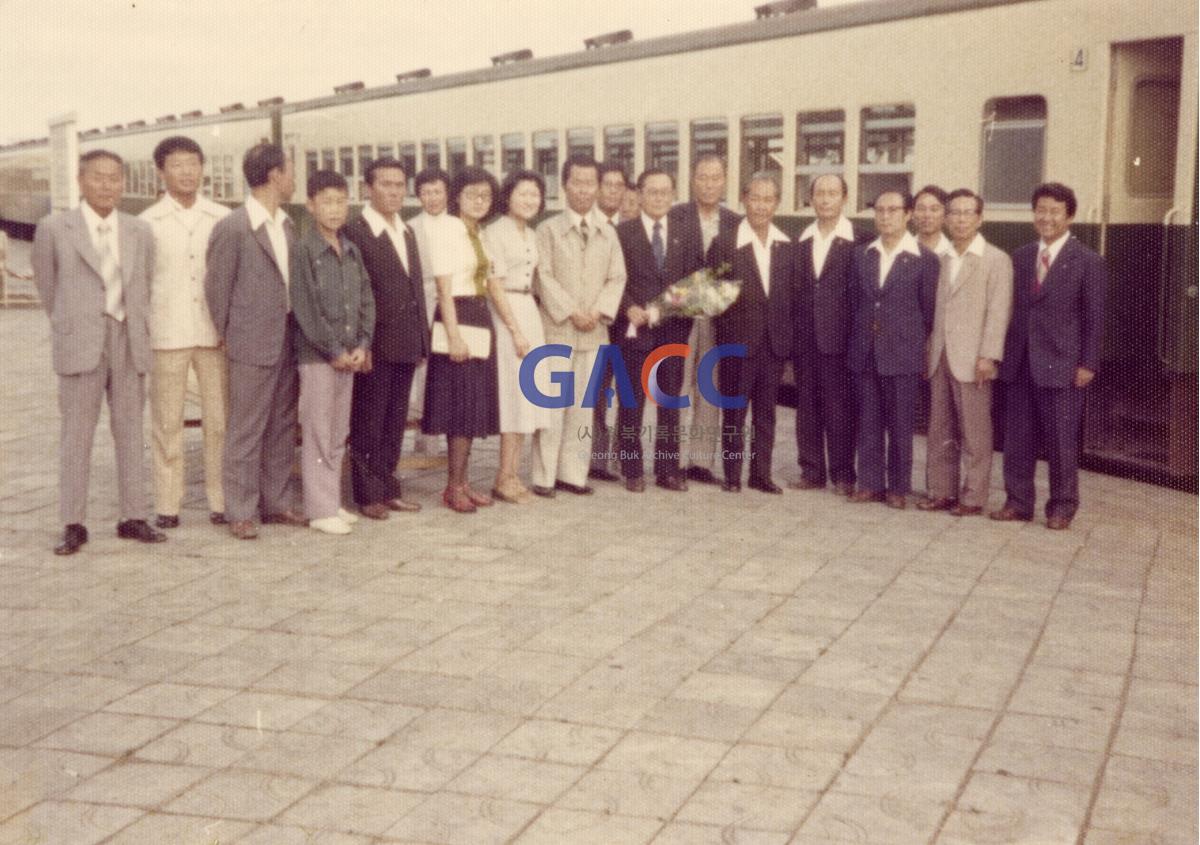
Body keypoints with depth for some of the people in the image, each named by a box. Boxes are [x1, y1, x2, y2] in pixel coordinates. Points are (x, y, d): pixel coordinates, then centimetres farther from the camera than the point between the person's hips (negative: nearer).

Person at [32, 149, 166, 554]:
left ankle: (133, 517, 14)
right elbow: (46, 282, 9)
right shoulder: (54, 229, -1)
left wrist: (137, 330, 12)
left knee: (130, 430, 7)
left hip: (129, 342, 3)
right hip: (80, 345, -3)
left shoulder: (140, 232, 7)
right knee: (77, 433, 0)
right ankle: (74, 524, 6)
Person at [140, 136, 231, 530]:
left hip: (215, 333, 1)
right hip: (167, 334, -1)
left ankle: (221, 501, 13)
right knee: (167, 423, 3)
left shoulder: (222, 219, 6)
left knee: (220, 420, 3)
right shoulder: (148, 223, 2)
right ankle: (167, 505, 11)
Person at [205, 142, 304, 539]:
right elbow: (216, 287, -6)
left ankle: (277, 502, 23)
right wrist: (228, 337, 0)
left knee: (282, 428, 13)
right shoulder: (232, 229, -12)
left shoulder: (287, 225, 11)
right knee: (245, 431, 0)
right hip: (253, 344, -7)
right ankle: (240, 512, 7)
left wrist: (299, 333, 12)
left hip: (287, 341, 7)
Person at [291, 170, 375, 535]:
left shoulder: (352, 251, 11)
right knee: (318, 434, -2)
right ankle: (320, 509, 4)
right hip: (317, 355, -6)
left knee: (339, 433, 11)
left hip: (349, 355, 6)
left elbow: (366, 299, 11)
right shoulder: (303, 251, -8)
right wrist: (334, 351, -12)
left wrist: (362, 345, -1)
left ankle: (333, 502, 20)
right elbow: (305, 309, -13)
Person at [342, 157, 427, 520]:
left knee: (395, 422, 13)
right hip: (375, 346, -7)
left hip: (406, 345, 7)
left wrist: (422, 340, 13)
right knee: (368, 423, 3)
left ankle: (388, 488, 23)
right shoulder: (354, 232, -9)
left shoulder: (407, 234, 17)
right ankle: (368, 494, 12)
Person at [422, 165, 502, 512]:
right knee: (461, 404, -6)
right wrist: (453, 336, -21)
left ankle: (461, 482, 17)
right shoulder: (449, 233, -9)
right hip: (458, 321, -9)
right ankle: (454, 487, 2)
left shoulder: (479, 235, 16)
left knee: (475, 405, 10)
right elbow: (444, 289, -14)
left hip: (481, 320, 9)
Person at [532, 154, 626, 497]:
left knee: (583, 403, 6)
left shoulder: (608, 233, 12)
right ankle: (544, 476, 2)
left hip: (594, 329, 4)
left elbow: (617, 277, 8)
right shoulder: (549, 229, 1)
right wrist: (571, 312, -13)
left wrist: (599, 311, -8)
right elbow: (543, 276, -6)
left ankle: (573, 473, 13)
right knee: (552, 402, -4)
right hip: (557, 328, -4)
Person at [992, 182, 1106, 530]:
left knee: (1061, 440, 2)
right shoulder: (1020, 257, 11)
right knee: (1017, 437, 8)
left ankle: (1062, 507, 14)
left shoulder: (1087, 262, -3)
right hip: (1020, 363, 4)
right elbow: (1013, 308, 11)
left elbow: (1094, 318, -4)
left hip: (1061, 365, -4)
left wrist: (1088, 364, -9)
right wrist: (1004, 354, 7)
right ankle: (1018, 501, 18)